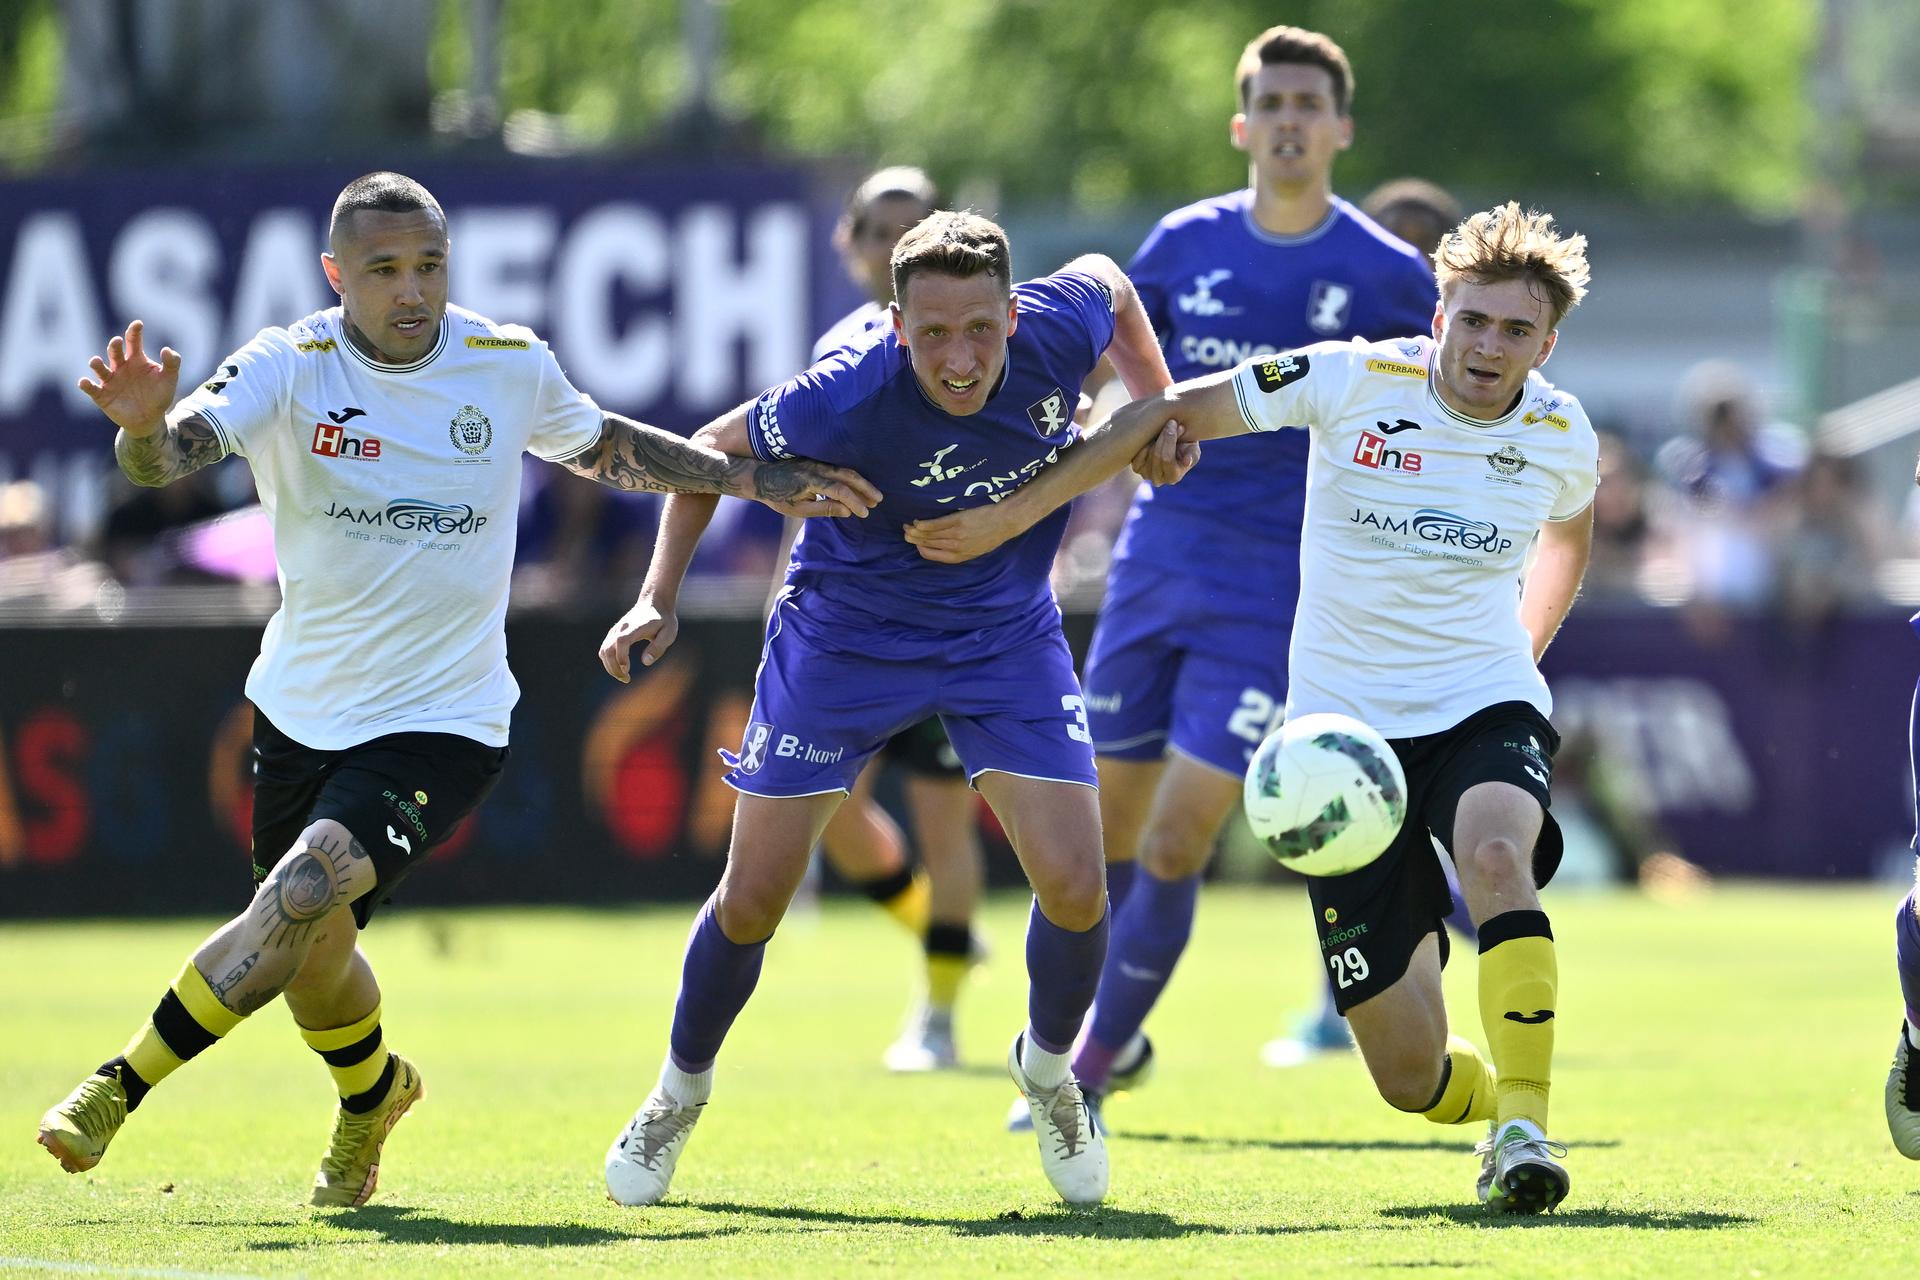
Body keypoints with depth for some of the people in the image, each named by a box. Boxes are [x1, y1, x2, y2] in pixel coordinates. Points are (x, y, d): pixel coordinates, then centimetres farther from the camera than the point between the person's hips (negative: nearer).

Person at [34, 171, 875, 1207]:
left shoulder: (510, 365, -4)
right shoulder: (288, 367, -11)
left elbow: (604, 447, 17)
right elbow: (171, 456, -27)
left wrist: (758, 481, 14)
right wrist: (142, 427, -51)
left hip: (441, 722, -2)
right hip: (302, 715, 2)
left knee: (299, 899, -23)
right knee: (310, 957, 15)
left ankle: (117, 1089, -15)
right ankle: (373, 1093, 48)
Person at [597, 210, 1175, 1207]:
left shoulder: (1060, 330, -24)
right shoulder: (846, 402, -33)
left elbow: (1105, 278, 3)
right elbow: (710, 452, -13)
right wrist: (659, 598, -18)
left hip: (1004, 631, 2)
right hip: (845, 630, -2)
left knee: (1074, 888, -10)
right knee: (753, 898, 1)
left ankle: (1048, 1069, 22)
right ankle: (681, 1091, 30)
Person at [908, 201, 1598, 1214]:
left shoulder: (1561, 435, -1)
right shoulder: (1352, 381, -10)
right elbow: (1169, 414, -3)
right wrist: (1006, 518, -4)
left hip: (1485, 710, 1)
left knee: (1495, 854, -38)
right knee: (1411, 1079, -5)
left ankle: (1523, 1126, -29)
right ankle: (1499, 1094, 30)